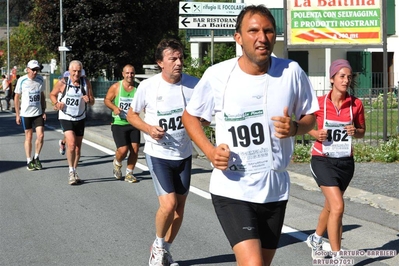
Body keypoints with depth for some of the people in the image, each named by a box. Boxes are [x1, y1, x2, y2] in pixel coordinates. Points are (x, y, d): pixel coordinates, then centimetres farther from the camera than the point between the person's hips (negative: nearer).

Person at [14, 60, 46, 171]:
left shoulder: (41, 80, 1)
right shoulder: (22, 81, -9)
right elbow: (16, 97, -1)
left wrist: (44, 111, 6)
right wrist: (17, 115, -3)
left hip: (38, 113, 3)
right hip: (26, 113, -2)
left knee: (40, 135, -6)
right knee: (28, 137, 4)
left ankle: (36, 158, 15)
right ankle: (29, 161, 15)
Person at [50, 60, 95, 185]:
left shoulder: (86, 83, -3)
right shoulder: (62, 83, -10)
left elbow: (92, 102, 2)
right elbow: (52, 94, 5)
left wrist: (88, 100, -22)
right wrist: (56, 103, -15)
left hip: (80, 118, 4)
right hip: (66, 118, -4)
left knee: (78, 147, 11)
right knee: (71, 144, -20)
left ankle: (74, 172, 27)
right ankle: (71, 171, -6)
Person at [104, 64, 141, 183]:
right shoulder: (116, 87, -2)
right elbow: (107, 99, 5)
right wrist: (114, 107, -13)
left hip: (134, 124, 3)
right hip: (119, 123, -3)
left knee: (135, 149, -2)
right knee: (123, 150, -12)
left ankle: (129, 173, 16)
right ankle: (117, 163, 23)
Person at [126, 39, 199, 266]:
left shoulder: (194, 85, -8)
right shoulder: (147, 87, -12)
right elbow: (132, 115, 2)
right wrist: (148, 128, -17)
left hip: (184, 155, 3)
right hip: (158, 155, -3)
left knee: (179, 208, 10)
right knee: (168, 204, -15)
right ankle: (158, 245, 13)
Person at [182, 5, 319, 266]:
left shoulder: (291, 72, -6)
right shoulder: (217, 75, -10)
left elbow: (309, 117, 7)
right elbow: (190, 116, 5)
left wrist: (294, 128, -16)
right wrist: (210, 151, -13)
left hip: (275, 189, 4)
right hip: (232, 190, -4)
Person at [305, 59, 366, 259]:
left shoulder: (356, 104, -3)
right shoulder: (319, 103, -10)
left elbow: (362, 131, 9)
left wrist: (355, 131, -13)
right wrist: (316, 134, -14)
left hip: (345, 162, 4)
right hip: (323, 160, -4)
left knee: (330, 206, 20)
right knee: (338, 206, -17)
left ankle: (316, 238, 48)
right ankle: (336, 257, -9)